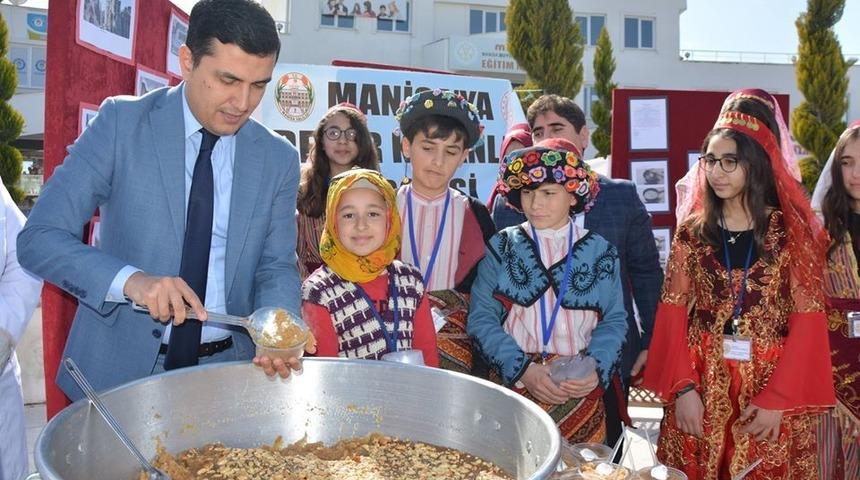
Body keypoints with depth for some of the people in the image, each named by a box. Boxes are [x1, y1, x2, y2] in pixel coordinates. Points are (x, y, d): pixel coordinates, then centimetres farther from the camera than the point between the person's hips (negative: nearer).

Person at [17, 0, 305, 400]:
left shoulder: (279, 159, -2)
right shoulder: (121, 123, -10)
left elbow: (276, 266, 1)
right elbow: (39, 238, -13)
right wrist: (130, 280, -30)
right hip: (118, 370, -2)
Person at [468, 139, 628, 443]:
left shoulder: (600, 251, 4)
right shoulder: (501, 247, 2)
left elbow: (614, 320, 4)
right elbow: (481, 317, -4)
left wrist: (597, 368, -14)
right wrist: (523, 369, -17)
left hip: (581, 390, 1)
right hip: (513, 383, -1)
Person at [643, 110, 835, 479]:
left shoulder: (794, 231, -2)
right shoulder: (691, 233, 3)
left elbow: (808, 321, -6)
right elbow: (673, 314, 0)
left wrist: (777, 399, -12)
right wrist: (683, 387, -9)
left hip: (773, 384, -1)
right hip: (701, 383, 2)